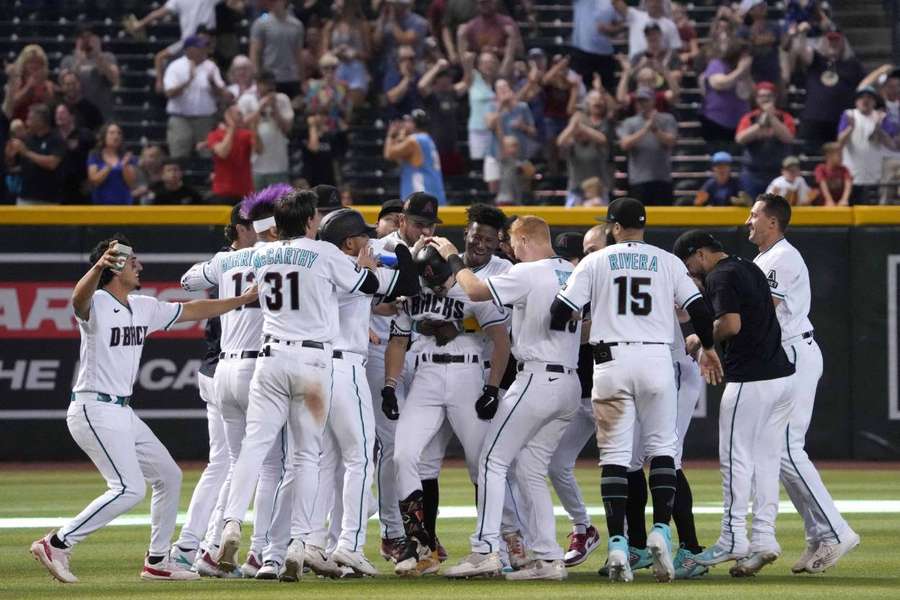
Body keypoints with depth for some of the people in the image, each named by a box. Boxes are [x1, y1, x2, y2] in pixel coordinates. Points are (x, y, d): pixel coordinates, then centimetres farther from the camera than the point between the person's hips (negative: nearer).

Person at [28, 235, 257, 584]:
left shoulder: (144, 307, 12)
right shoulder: (96, 305, -14)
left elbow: (192, 310, 22)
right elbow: (80, 297, -39)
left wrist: (245, 299, 21)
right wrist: (99, 267, -60)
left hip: (123, 412, 10)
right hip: (94, 410, -10)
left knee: (168, 476, 15)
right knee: (129, 488, -20)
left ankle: (157, 561, 24)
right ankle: (57, 545, -17)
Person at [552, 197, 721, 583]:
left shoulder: (595, 262, 5)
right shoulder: (667, 262, 8)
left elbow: (561, 313, 1)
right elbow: (698, 309, 7)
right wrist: (708, 347, 26)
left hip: (611, 362, 0)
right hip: (656, 360, 1)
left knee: (614, 453, 1)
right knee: (662, 448, 10)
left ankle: (617, 543, -8)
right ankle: (660, 530, -7)